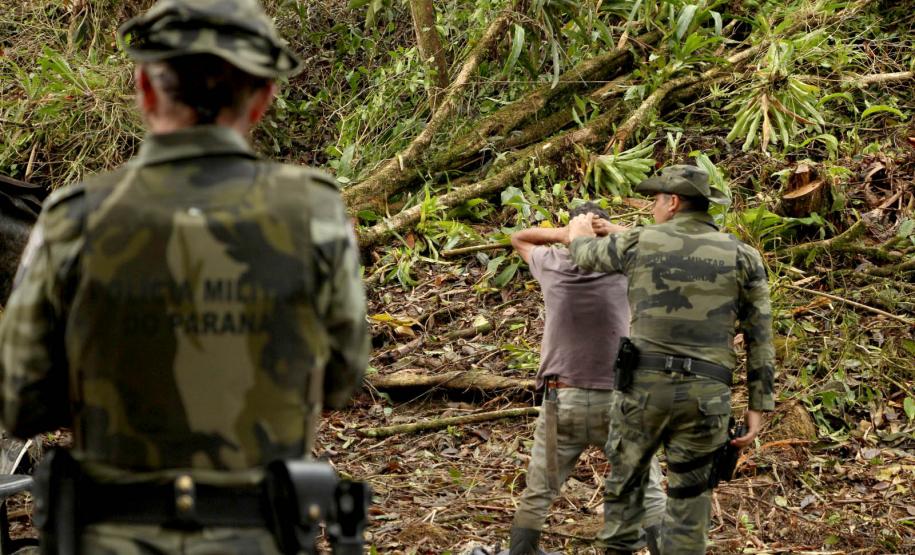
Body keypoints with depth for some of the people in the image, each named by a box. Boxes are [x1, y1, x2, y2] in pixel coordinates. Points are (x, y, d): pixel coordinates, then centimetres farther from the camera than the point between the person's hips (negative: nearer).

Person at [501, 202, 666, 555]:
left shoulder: (553, 264, 1)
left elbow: (518, 238, 22)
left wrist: (562, 234, 4)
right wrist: (617, 232, 1)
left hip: (562, 401, 1)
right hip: (616, 402, -1)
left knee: (537, 497, 11)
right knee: (648, 494, 10)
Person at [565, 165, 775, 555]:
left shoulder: (639, 243, 3)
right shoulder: (742, 256, 5)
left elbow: (587, 256, 23)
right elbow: (760, 337, 3)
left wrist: (579, 232, 46)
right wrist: (758, 406, 6)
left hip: (643, 386, 0)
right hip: (705, 396, 1)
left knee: (626, 478, 18)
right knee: (688, 497, 9)